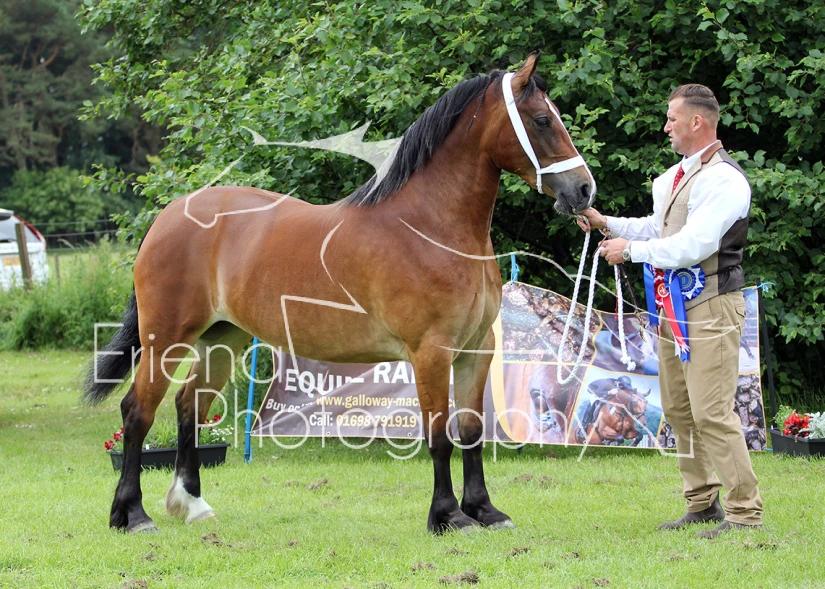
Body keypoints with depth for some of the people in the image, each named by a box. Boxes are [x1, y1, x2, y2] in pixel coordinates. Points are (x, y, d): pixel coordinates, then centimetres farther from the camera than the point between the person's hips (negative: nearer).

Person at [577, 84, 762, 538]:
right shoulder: (675, 175, 15)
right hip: (672, 305, 10)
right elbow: (657, 228, 28)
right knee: (679, 410, 13)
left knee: (712, 412, -12)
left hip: (710, 308, -10)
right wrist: (606, 224, 16)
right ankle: (702, 501, 21)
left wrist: (630, 250, -15)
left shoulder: (723, 180, -15)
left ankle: (744, 510, -6)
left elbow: (692, 245, -23)